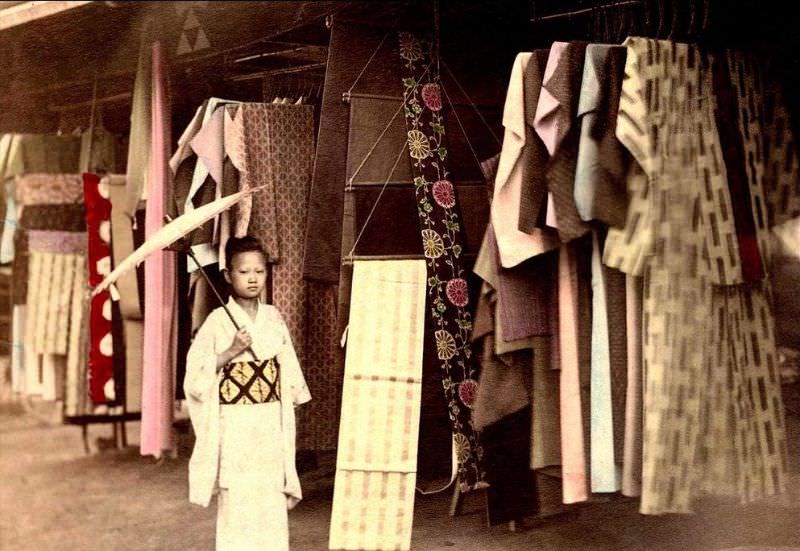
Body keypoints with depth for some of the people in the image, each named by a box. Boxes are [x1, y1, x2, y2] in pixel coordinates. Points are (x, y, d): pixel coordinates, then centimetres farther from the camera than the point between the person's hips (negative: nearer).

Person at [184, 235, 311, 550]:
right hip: (235, 427, -4)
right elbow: (195, 376, -9)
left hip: (271, 426, 4)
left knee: (273, 503, 6)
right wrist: (230, 353, -20)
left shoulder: (273, 318, 7)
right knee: (236, 503, -2)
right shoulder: (218, 321, -5)